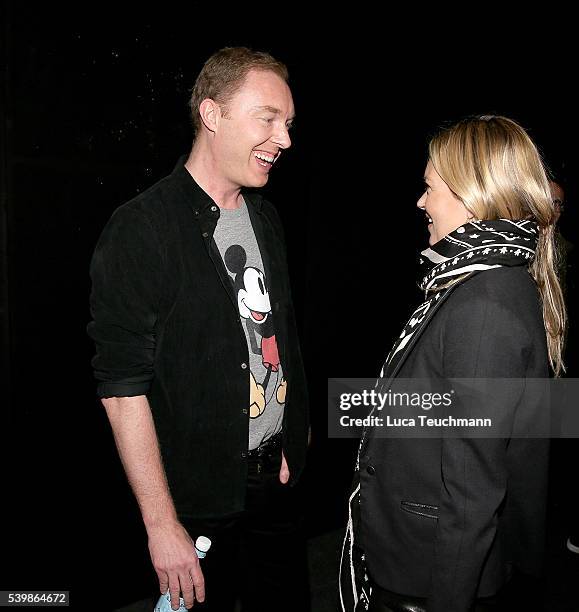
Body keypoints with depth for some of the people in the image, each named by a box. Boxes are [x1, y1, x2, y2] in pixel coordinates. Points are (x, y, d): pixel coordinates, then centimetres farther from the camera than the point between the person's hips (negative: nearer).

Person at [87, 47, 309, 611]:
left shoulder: (265, 217, 7)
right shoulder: (142, 230, -16)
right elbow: (123, 385, -18)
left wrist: (294, 440, 11)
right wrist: (161, 525, -17)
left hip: (278, 479, 7)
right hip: (197, 498, -6)